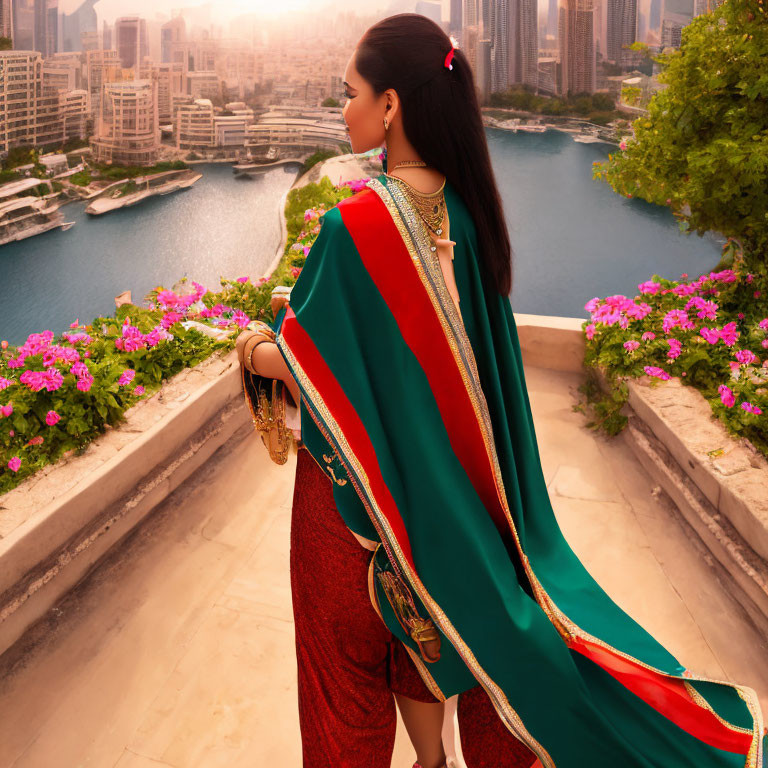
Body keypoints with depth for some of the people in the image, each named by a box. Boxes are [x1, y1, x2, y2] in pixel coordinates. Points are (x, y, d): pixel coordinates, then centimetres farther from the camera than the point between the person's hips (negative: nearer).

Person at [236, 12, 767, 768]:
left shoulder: (358, 222, -25)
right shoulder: (466, 207, -4)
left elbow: (307, 361, -17)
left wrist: (255, 351, 4)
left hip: (356, 473, -6)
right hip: (444, 467, 7)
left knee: (350, 638, 17)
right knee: (424, 618, 24)